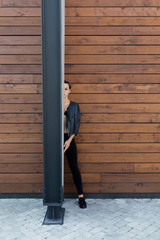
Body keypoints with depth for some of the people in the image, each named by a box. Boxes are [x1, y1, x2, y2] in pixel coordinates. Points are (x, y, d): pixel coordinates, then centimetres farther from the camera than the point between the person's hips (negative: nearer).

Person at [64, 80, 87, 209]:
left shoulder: (75, 106, 2)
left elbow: (77, 125, -2)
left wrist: (69, 140, -12)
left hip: (69, 139, -1)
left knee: (74, 168, -1)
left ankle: (81, 197, 7)